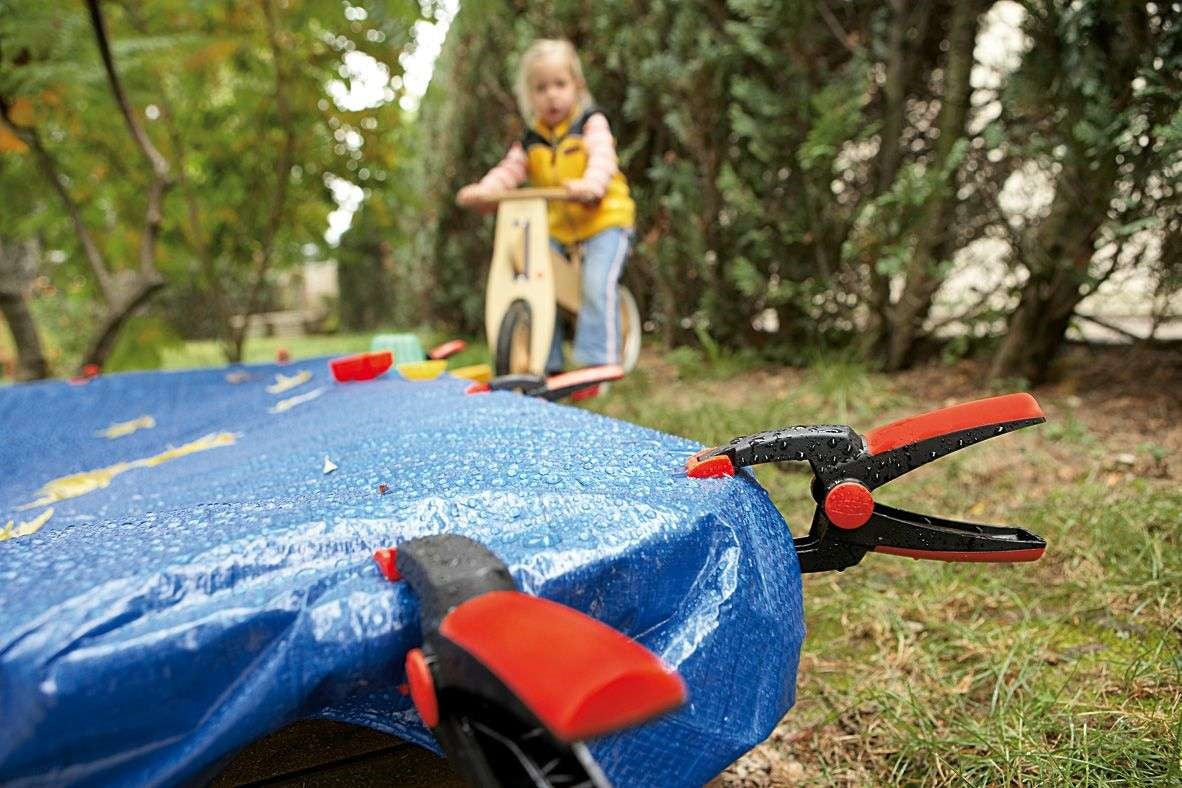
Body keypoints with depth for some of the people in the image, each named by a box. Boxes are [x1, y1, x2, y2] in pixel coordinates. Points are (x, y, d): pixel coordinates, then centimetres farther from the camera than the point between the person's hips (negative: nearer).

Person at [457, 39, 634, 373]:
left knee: (597, 284, -23)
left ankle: (597, 360, -17)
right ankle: (547, 364, 7)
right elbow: (510, 169, -2)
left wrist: (591, 185, -45)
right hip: (556, 226, 5)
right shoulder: (531, 139, 10)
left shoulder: (591, 123, -4)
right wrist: (482, 189, -24)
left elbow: (602, 157, -22)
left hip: (603, 218, -5)